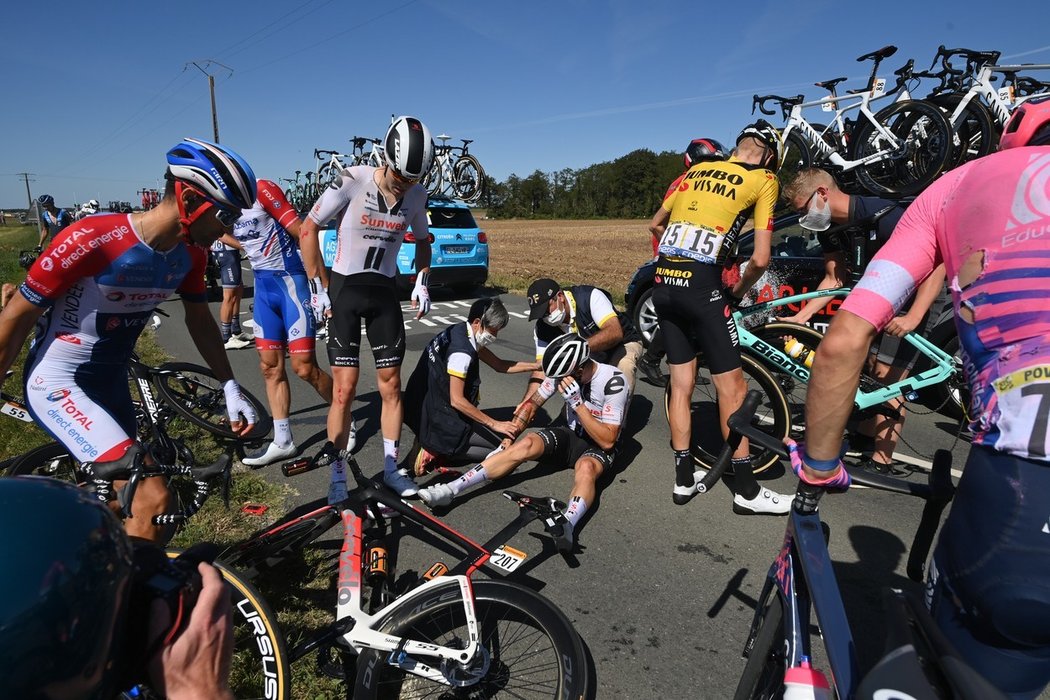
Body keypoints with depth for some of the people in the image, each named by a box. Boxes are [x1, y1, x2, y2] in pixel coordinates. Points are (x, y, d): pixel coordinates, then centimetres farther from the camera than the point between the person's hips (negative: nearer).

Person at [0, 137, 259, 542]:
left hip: (111, 383, 7)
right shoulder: (91, 241, -27)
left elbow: (199, 319, 8)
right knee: (154, 499, -22)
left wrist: (230, 387, 6)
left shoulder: (190, 252, -8)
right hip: (57, 385, -7)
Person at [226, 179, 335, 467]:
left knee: (304, 367, -7)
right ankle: (282, 442, 15)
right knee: (270, 366, 7)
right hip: (262, 284, 7)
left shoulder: (262, 189, -15)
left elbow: (302, 234, -17)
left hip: (290, 279, -7)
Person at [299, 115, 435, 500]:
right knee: (344, 388, -5)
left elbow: (423, 240, 15)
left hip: (385, 293, 4)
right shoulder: (353, 180, -15)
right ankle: (337, 478, 9)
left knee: (391, 385, 5)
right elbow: (308, 229, -7)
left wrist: (421, 282, 1)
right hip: (344, 290, -3)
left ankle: (391, 467, 21)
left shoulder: (417, 195, -3)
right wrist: (316, 287, -8)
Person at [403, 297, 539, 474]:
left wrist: (537, 366, 1)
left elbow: (500, 365, 8)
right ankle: (438, 451, -9)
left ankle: (437, 446, 8)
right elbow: (457, 400, -26)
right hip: (438, 418, -10)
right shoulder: (462, 351, -26)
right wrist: (495, 424, -22)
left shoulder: (462, 331, 3)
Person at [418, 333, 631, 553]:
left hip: (599, 446, -3)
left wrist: (577, 403, -34)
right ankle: (450, 490, -31)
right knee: (527, 443, -25)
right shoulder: (565, 372, -11)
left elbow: (607, 441, -27)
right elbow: (531, 404, 0)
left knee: (586, 467, -39)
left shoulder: (614, 382, -26)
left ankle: (567, 525, -65)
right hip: (570, 435, 4)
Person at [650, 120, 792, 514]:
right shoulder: (763, 179, 5)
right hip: (702, 286, -6)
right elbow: (760, 259, -4)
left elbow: (656, 225, 29)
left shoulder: (696, 170, 19)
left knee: (681, 384, 15)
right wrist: (739, 291, 14)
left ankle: (684, 479, 24)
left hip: (663, 282, 6)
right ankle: (747, 491, 16)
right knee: (732, 389, 6)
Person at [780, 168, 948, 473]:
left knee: (887, 377, -10)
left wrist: (912, 317, -39)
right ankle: (865, 436, 28)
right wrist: (800, 317, -6)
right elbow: (835, 279, 3)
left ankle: (881, 462, 0)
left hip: (914, 298, -8)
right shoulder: (829, 229, -4)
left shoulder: (883, 215, -29)